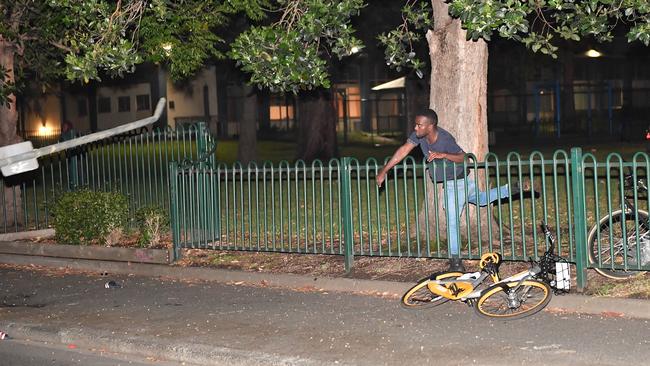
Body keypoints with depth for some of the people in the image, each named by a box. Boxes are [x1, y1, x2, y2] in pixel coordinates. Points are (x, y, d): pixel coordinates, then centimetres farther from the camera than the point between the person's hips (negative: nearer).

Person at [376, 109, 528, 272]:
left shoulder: (445, 139, -32)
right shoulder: (420, 134, -15)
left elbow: (463, 157, -25)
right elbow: (403, 150, -12)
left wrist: (443, 155, -42)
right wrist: (384, 171, -13)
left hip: (456, 181, -8)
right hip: (449, 182, 8)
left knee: (452, 220, -7)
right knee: (481, 199, 27)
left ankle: (455, 261, 1)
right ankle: (513, 189, 40)